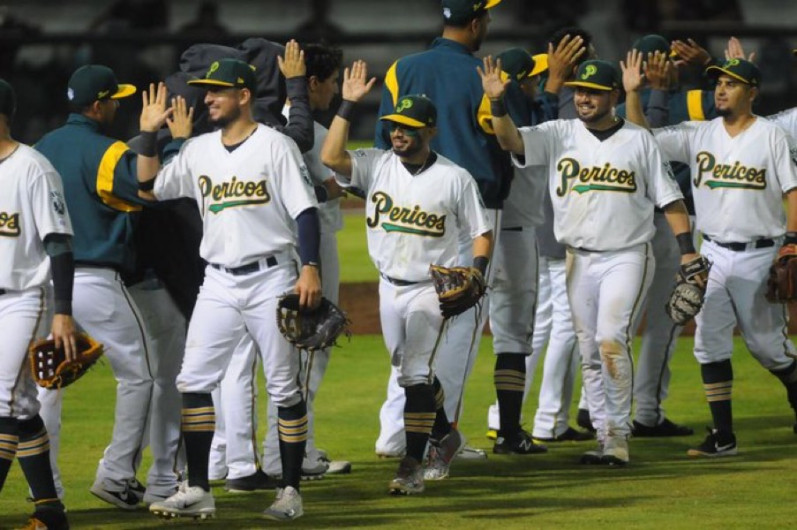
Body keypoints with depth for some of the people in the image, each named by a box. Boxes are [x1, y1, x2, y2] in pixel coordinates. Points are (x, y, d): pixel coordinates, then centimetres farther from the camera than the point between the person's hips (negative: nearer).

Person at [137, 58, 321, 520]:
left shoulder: (275, 146, -6)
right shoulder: (199, 150, 10)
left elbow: (305, 210, -10)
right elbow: (150, 189, 12)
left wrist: (310, 269, -20)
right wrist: (150, 136, 1)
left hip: (271, 278, -5)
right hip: (219, 283, 5)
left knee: (285, 387, 0)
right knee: (192, 381, -2)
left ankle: (291, 491, 6)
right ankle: (198, 491, 2)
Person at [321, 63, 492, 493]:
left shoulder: (455, 179, -7)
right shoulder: (377, 166, 0)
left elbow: (481, 233, -1)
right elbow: (331, 157, -15)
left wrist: (477, 271, -19)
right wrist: (347, 105, -15)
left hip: (431, 290, -5)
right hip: (390, 287, 5)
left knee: (417, 375, -13)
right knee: (410, 373, 15)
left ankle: (412, 466, -14)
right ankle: (444, 437, 37)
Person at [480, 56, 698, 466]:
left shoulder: (638, 140, 2)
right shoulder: (560, 135, 6)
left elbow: (668, 197, 3)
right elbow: (511, 140, -9)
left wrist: (688, 251, -5)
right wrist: (497, 103, -27)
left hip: (627, 258, -3)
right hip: (579, 259, 4)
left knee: (611, 339, -19)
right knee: (589, 352, 5)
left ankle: (618, 435, -14)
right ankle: (606, 439, 12)